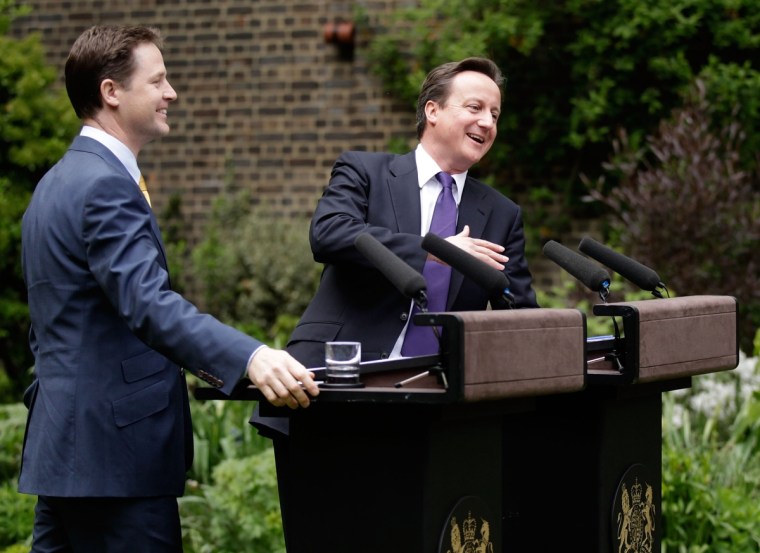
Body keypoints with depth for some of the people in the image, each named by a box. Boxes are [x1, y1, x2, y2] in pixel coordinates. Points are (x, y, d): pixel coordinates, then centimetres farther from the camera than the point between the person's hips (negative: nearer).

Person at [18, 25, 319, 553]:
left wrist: (194, 361, 24)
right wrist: (249, 358, -41)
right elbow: (148, 301, -30)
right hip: (114, 448, -10)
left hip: (66, 444, 10)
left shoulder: (59, 182, 17)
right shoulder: (104, 185, -16)